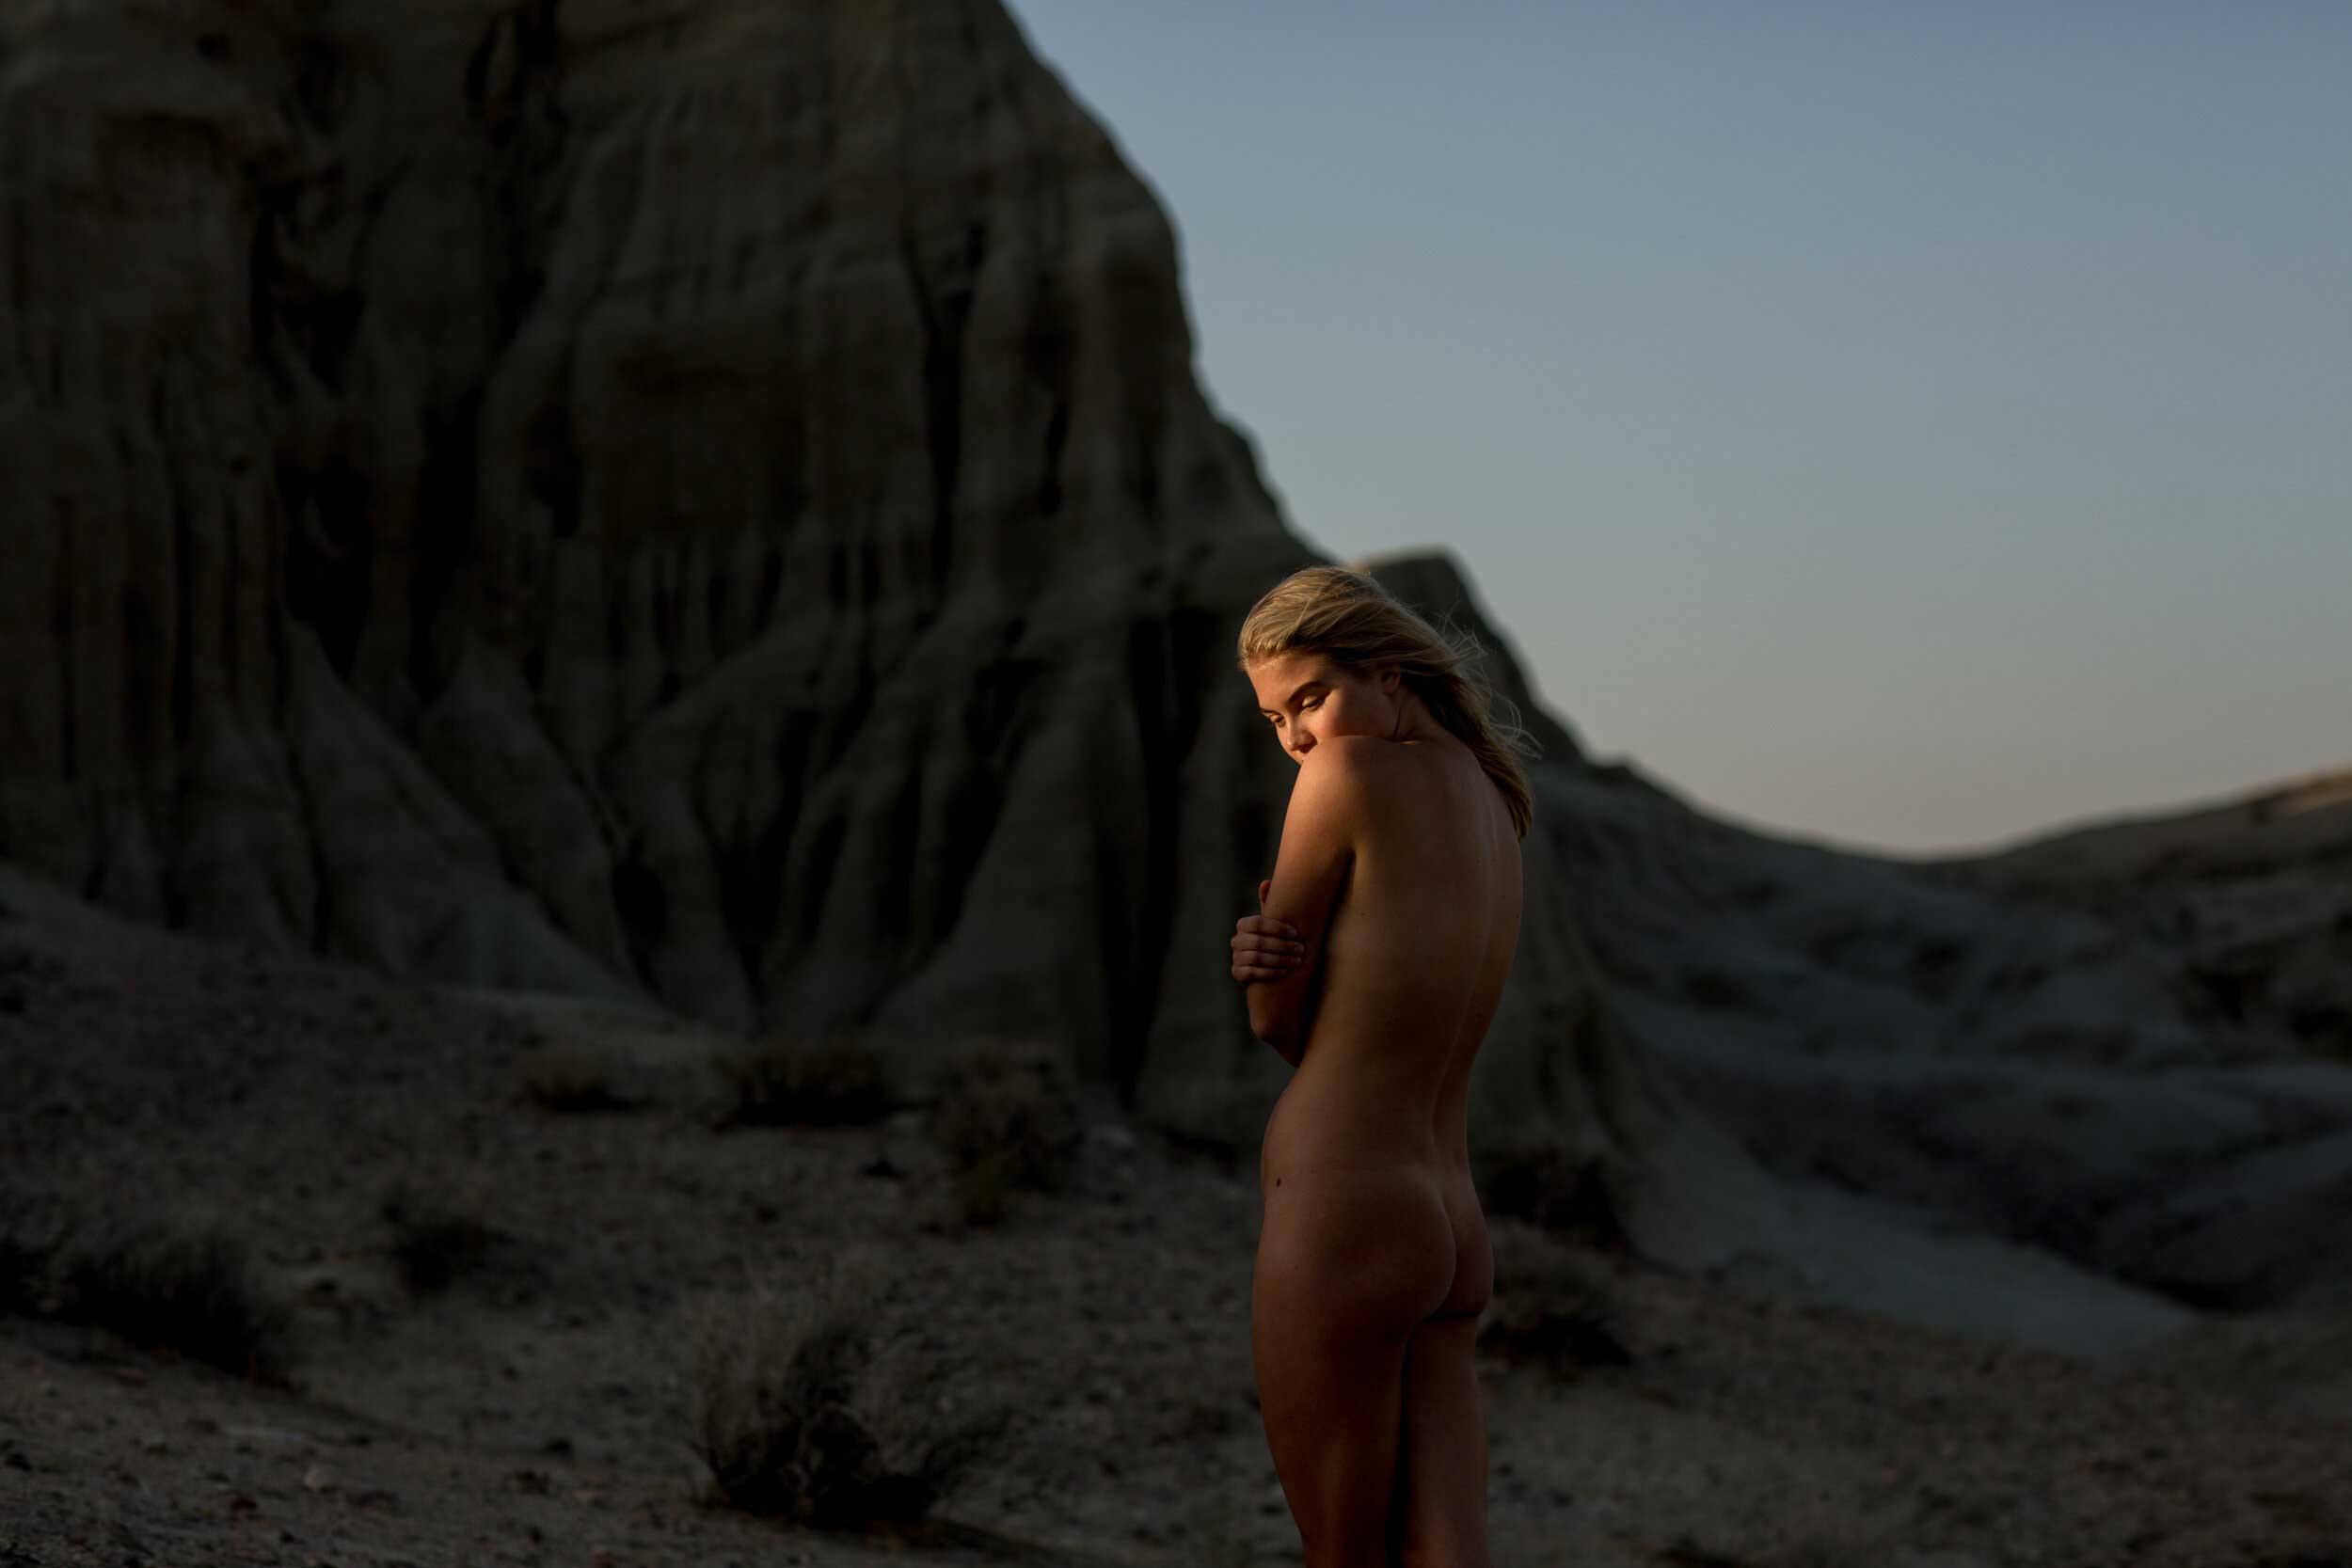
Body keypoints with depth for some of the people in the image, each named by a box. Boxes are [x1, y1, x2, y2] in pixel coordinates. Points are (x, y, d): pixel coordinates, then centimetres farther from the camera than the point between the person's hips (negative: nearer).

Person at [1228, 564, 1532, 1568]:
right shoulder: (1492, 805, 14)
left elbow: (1271, 1017, -5)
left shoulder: (1350, 774, -11)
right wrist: (1264, 951, -6)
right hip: (1450, 1234, 8)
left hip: (1337, 1226, -8)